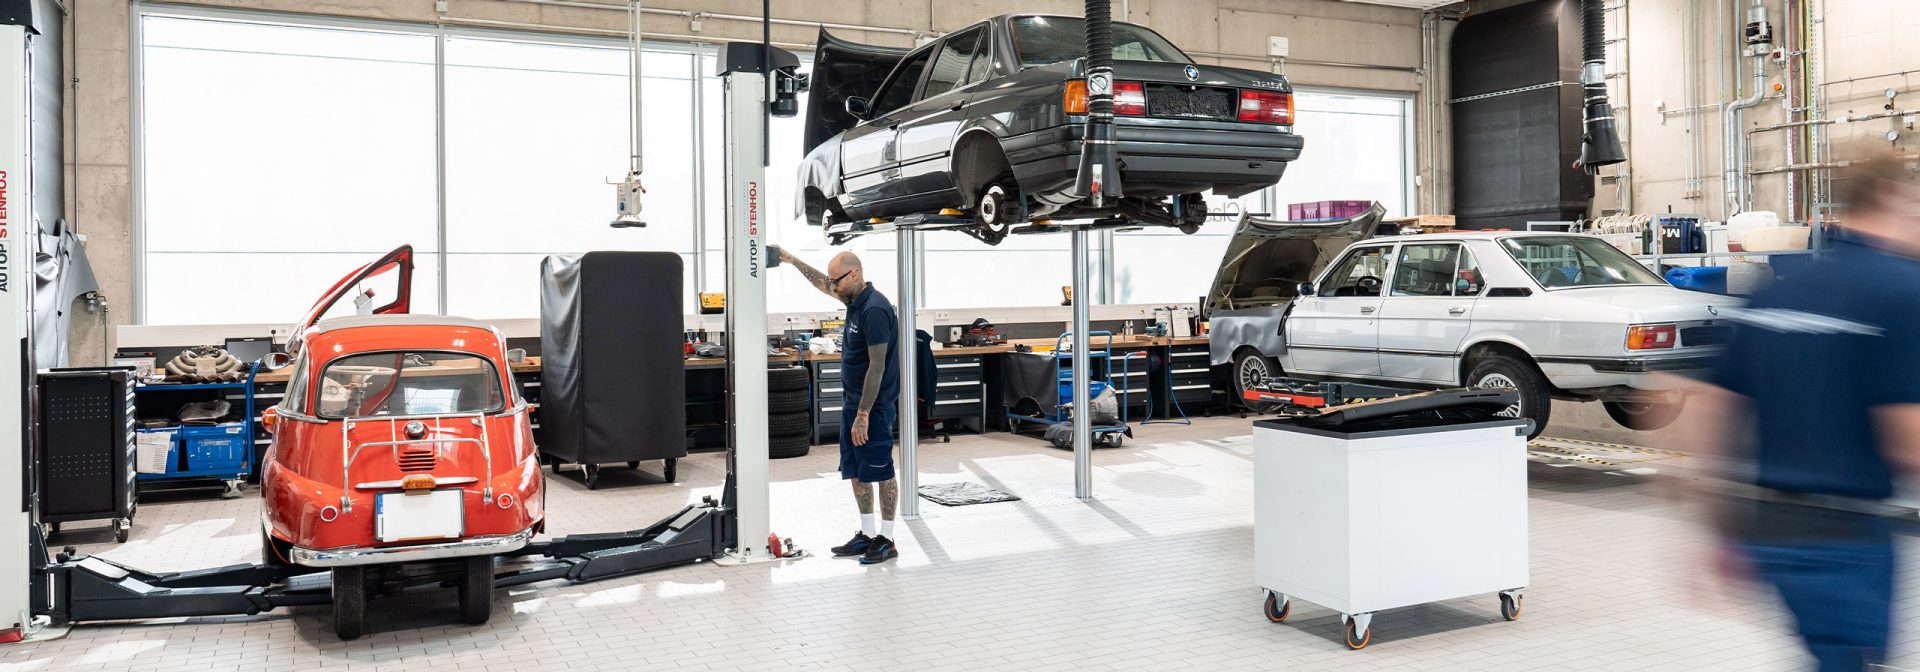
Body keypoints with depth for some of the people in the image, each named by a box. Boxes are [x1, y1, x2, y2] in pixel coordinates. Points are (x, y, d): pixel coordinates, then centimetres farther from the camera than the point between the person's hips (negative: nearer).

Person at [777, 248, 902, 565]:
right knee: (855, 471, 12)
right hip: (852, 402, 9)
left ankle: (886, 540, 8)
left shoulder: (875, 310, -20)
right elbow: (823, 283, 29)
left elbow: (877, 366, -22)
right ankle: (867, 535, 21)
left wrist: (864, 414, -22)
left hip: (874, 405, -9)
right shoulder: (855, 301, 7)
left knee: (880, 471, -1)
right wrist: (792, 261, 32)